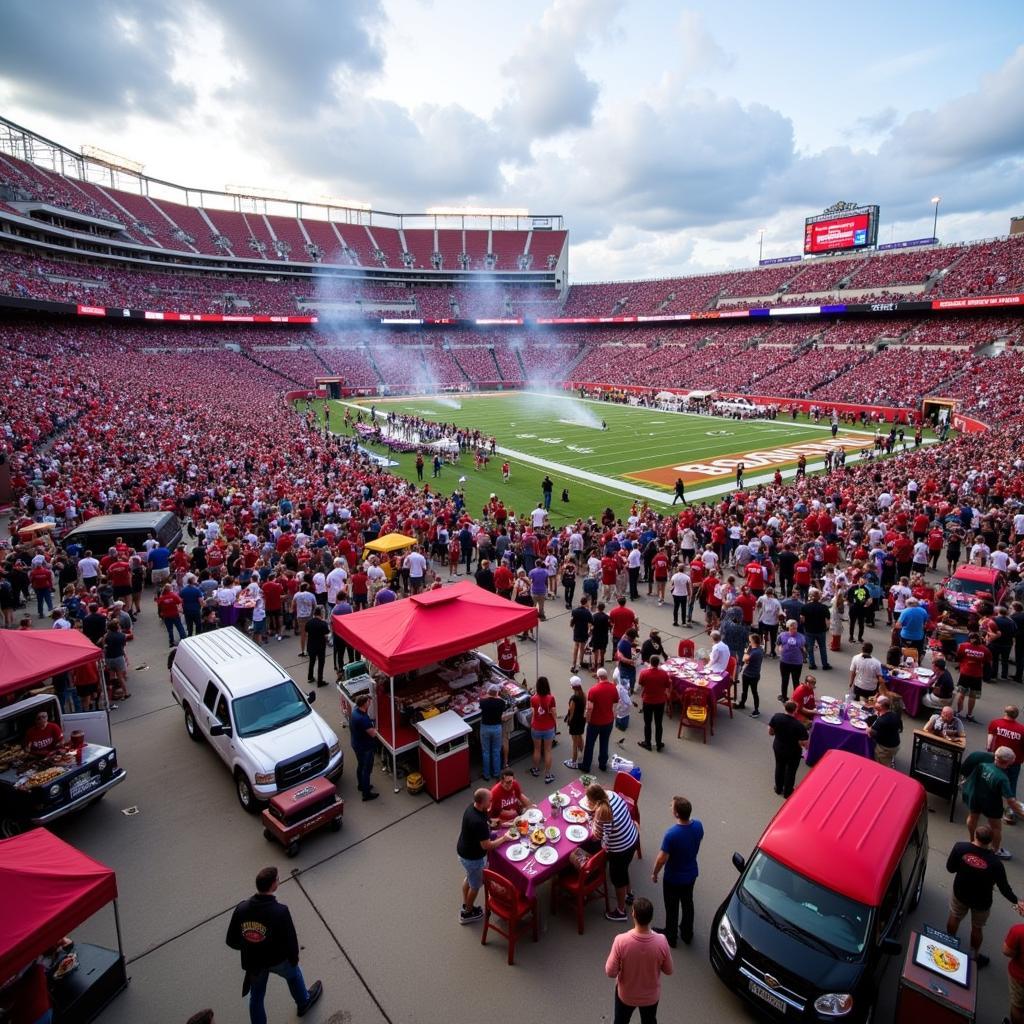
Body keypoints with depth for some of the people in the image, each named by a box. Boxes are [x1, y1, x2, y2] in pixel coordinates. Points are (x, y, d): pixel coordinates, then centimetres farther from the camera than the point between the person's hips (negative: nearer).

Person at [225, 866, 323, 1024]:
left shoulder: (241, 908, -23)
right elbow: (290, 940, -23)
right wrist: (294, 957, -1)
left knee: (256, 996, 27)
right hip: (277, 959, -2)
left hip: (253, 962, 2)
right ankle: (303, 1002, 54)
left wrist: (248, 948, 11)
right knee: (293, 974, 29)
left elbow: (231, 940, -9)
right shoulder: (280, 912, -35)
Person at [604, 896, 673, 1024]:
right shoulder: (661, 941, -29)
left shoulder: (621, 940, -33)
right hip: (651, 995, 1)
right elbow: (668, 970, -11)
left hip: (626, 994, -1)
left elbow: (610, 972, -21)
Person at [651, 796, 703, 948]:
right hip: (691, 874, 5)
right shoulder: (698, 825, -19)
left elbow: (662, 859, -25)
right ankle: (687, 934, 46)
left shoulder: (671, 834, -36)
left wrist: (654, 873, -7)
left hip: (673, 878, -5)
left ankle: (670, 937, 39)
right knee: (687, 903, 27)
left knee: (672, 908, 19)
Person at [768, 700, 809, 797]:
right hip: (793, 752, -4)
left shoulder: (776, 717, -20)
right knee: (790, 771, 21)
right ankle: (787, 792, 40)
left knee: (779, 767, 27)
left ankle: (778, 789, 46)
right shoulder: (799, 725, -33)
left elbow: (770, 732, -6)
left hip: (778, 748, 4)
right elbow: (804, 744, -25)